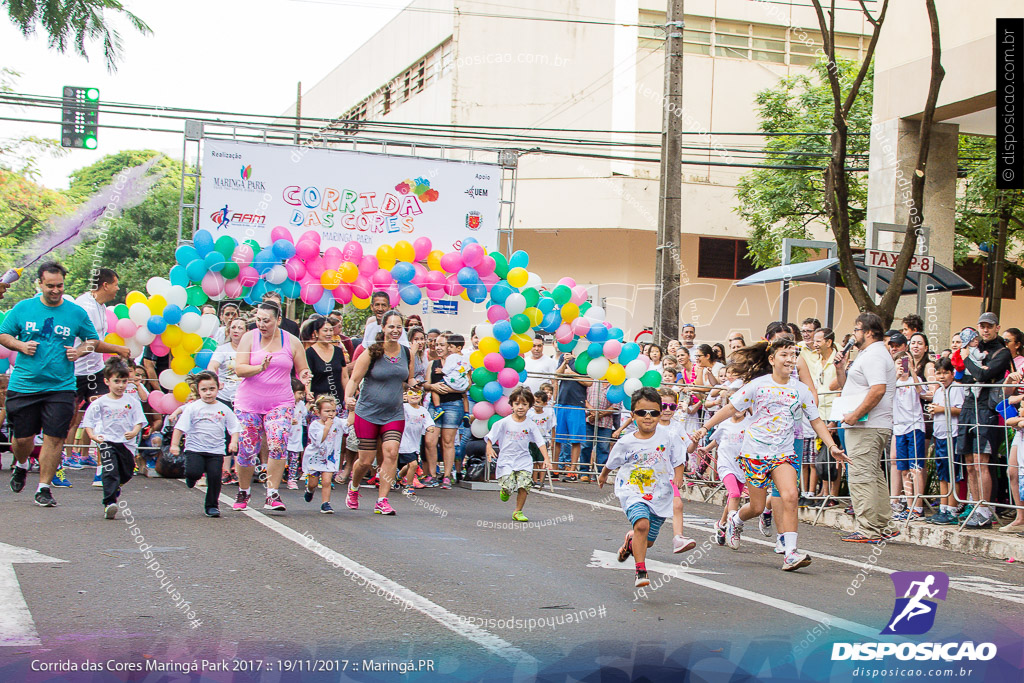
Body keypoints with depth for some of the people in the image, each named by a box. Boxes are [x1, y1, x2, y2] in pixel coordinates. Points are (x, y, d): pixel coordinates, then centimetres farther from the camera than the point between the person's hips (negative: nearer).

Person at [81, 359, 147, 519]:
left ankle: (114, 490, 43)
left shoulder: (132, 402, 7)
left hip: (126, 443, 3)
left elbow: (139, 421, 4)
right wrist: (92, 435, -15)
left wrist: (134, 432, -17)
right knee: (110, 472, -18)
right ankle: (109, 503, -23)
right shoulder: (100, 403, 2)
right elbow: (88, 422, 3)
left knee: (126, 474, 12)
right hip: (107, 441, -3)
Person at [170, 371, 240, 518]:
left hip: (216, 451, 2)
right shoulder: (192, 408, 0)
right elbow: (180, 427, 0)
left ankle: (212, 505, 11)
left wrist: (233, 442, -7)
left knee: (215, 476, -8)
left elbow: (234, 428, 10)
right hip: (195, 448, -2)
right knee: (193, 472, -21)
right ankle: (192, 478, 18)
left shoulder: (224, 409, 6)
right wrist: (174, 444, -7)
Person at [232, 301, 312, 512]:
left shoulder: (292, 342, 4)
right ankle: (243, 492, 27)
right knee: (247, 450, 3)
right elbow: (239, 369, -8)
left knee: (278, 445, -20)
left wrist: (303, 375, -12)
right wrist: (260, 368, -26)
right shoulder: (249, 338, 0)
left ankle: (272, 495, -12)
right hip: (249, 402, 0)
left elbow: (301, 370, 12)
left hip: (280, 403, 0)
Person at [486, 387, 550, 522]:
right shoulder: (504, 422, -3)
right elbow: (491, 437, 2)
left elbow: (540, 442, 0)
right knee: (508, 486, -15)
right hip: (506, 459, -1)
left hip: (524, 461, 1)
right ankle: (504, 492, 24)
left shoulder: (531, 425, 0)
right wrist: (489, 448, -15)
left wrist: (546, 458, -8)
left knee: (525, 485, -15)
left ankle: (518, 511, 4)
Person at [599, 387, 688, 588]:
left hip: (660, 496, 2)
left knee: (648, 540, 11)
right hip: (633, 493, -2)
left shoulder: (668, 438, -6)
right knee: (642, 524, -29)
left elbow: (678, 460, 7)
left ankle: (630, 541, 49)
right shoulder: (626, 443, -7)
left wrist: (678, 476, -11)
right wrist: (603, 476, 28)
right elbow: (612, 463, 12)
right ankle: (641, 571, -22)